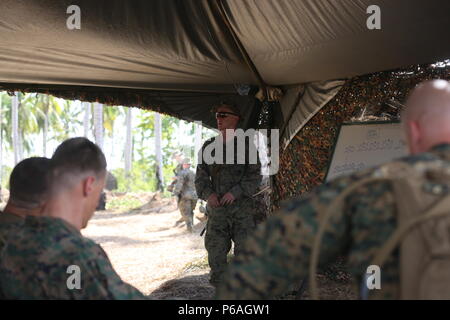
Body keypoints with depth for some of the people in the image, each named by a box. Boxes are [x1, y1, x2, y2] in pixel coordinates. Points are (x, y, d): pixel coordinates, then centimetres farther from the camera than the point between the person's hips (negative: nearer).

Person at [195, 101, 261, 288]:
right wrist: (207, 193, -10)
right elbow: (201, 176, 9)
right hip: (216, 208, 3)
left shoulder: (246, 146, 1)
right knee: (215, 251, 4)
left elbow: (255, 176, -2)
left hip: (242, 207, -3)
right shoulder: (209, 146, 10)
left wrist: (236, 191, -16)